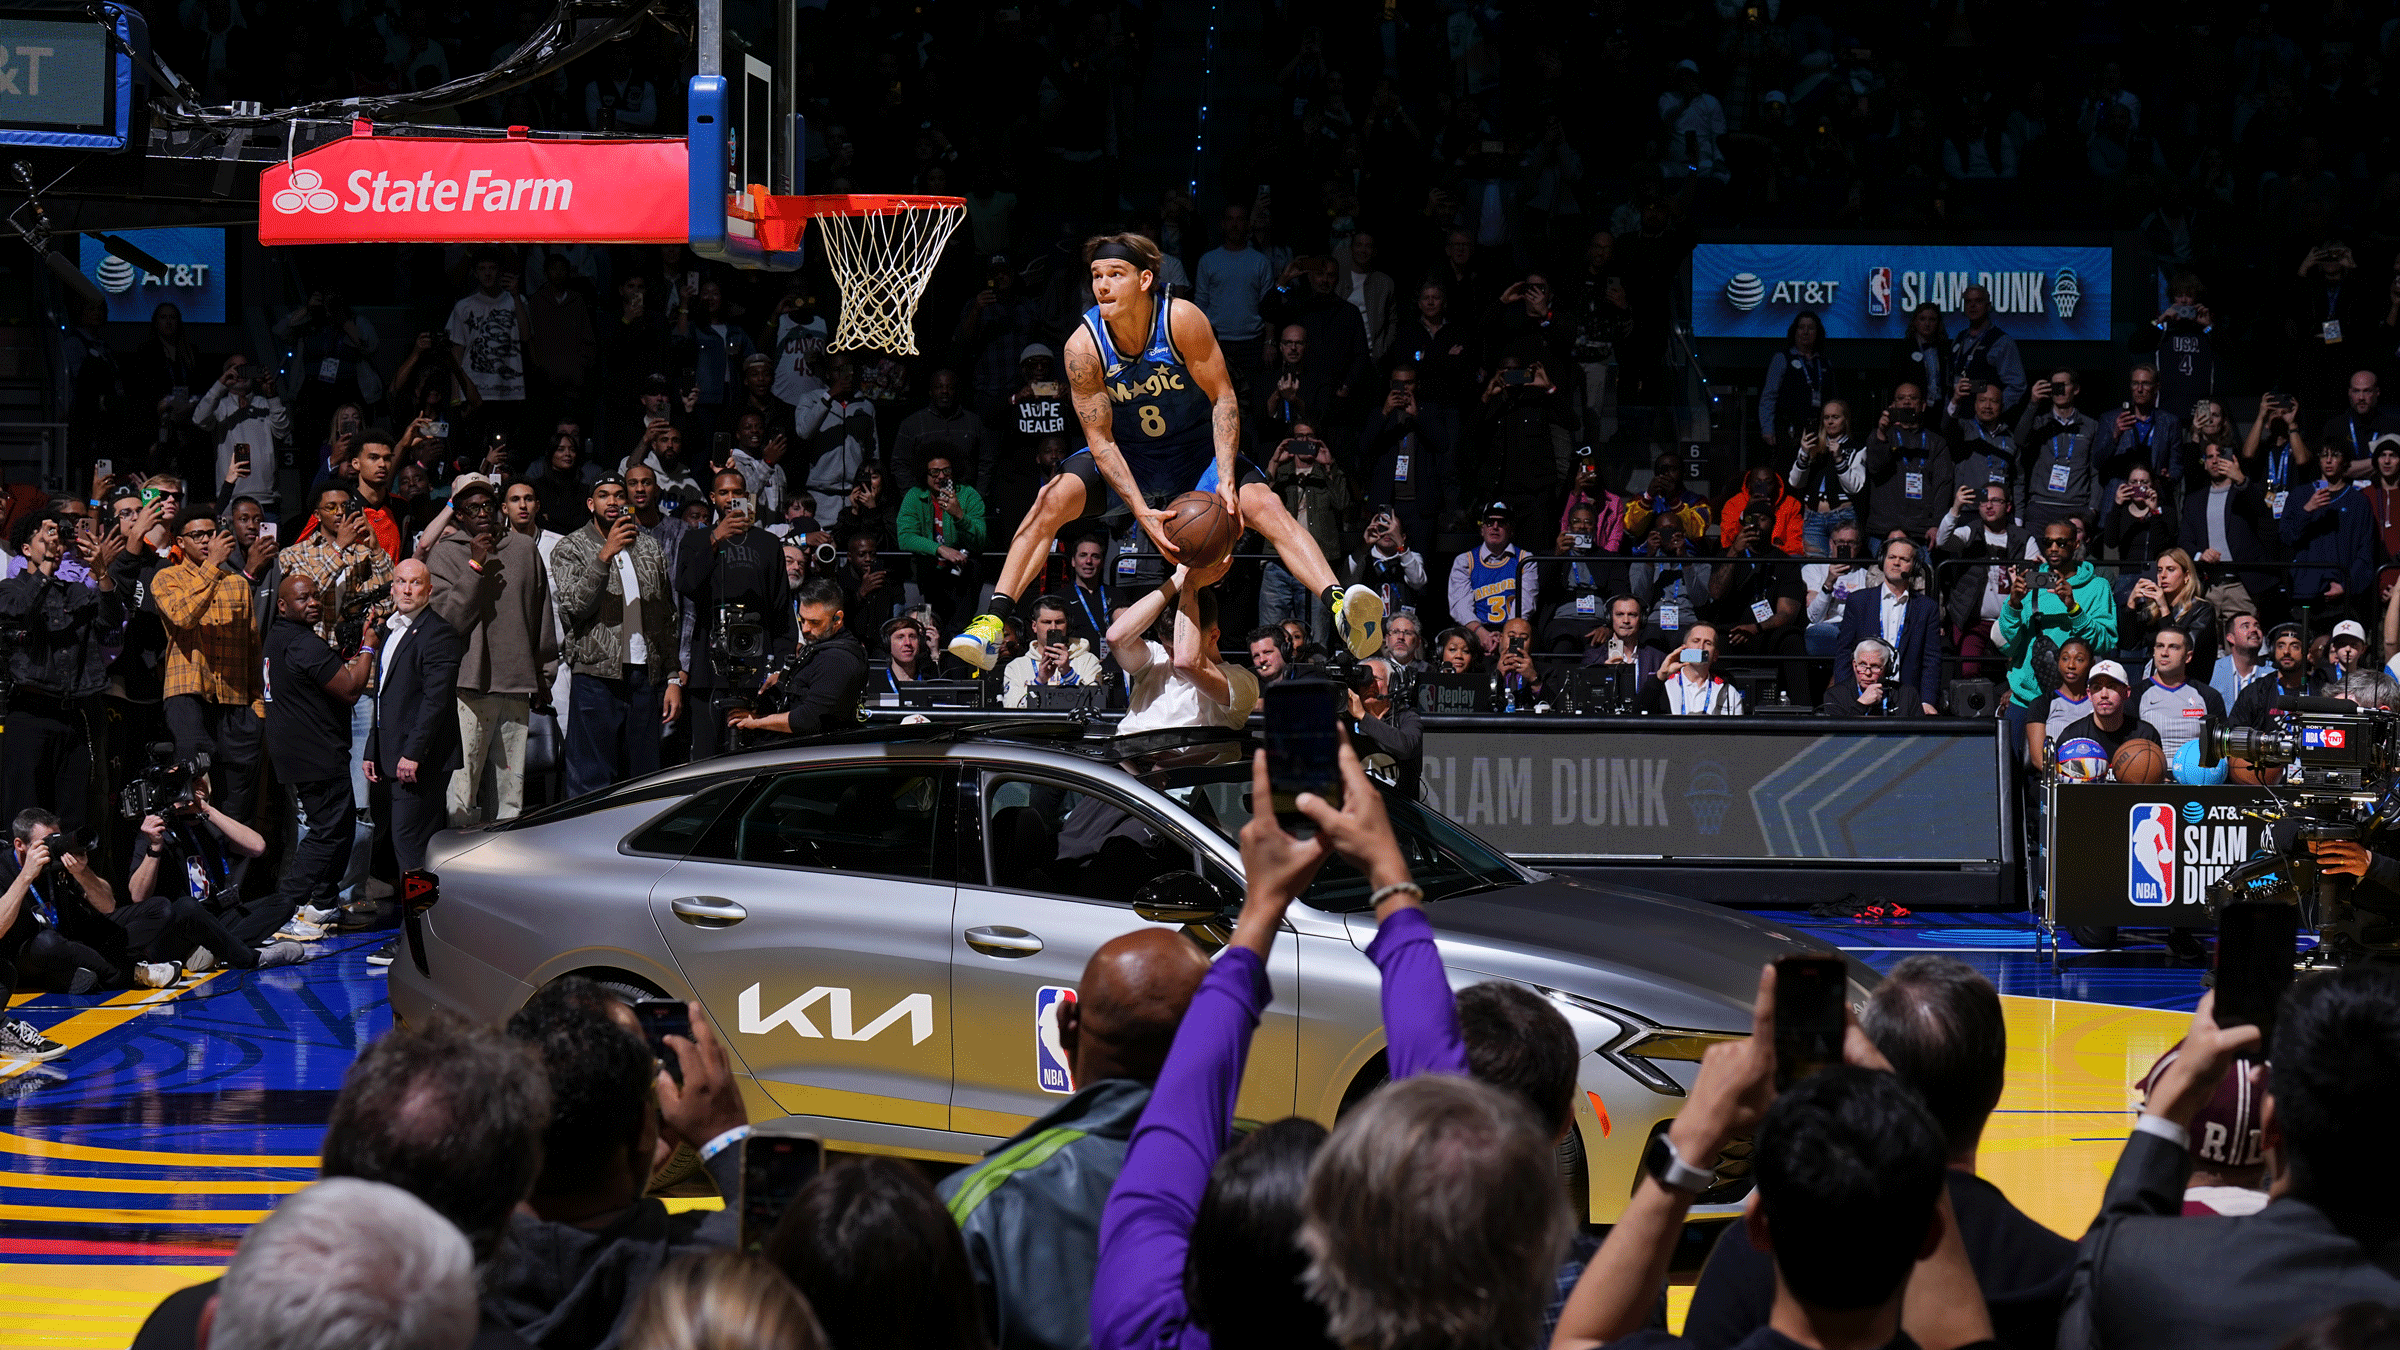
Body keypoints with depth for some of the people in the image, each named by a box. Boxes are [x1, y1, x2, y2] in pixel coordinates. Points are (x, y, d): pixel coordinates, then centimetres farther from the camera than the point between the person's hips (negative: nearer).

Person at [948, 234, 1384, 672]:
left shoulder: (1182, 320, -25)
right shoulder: (1083, 347, -22)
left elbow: (1223, 398, -17)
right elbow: (1101, 441, -18)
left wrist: (1226, 480, -28)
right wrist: (1142, 512, -29)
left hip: (1196, 449, 0)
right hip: (1127, 458, 0)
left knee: (1263, 504, -24)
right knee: (1054, 498, -24)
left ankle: (1339, 606, -33)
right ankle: (992, 621, -24)